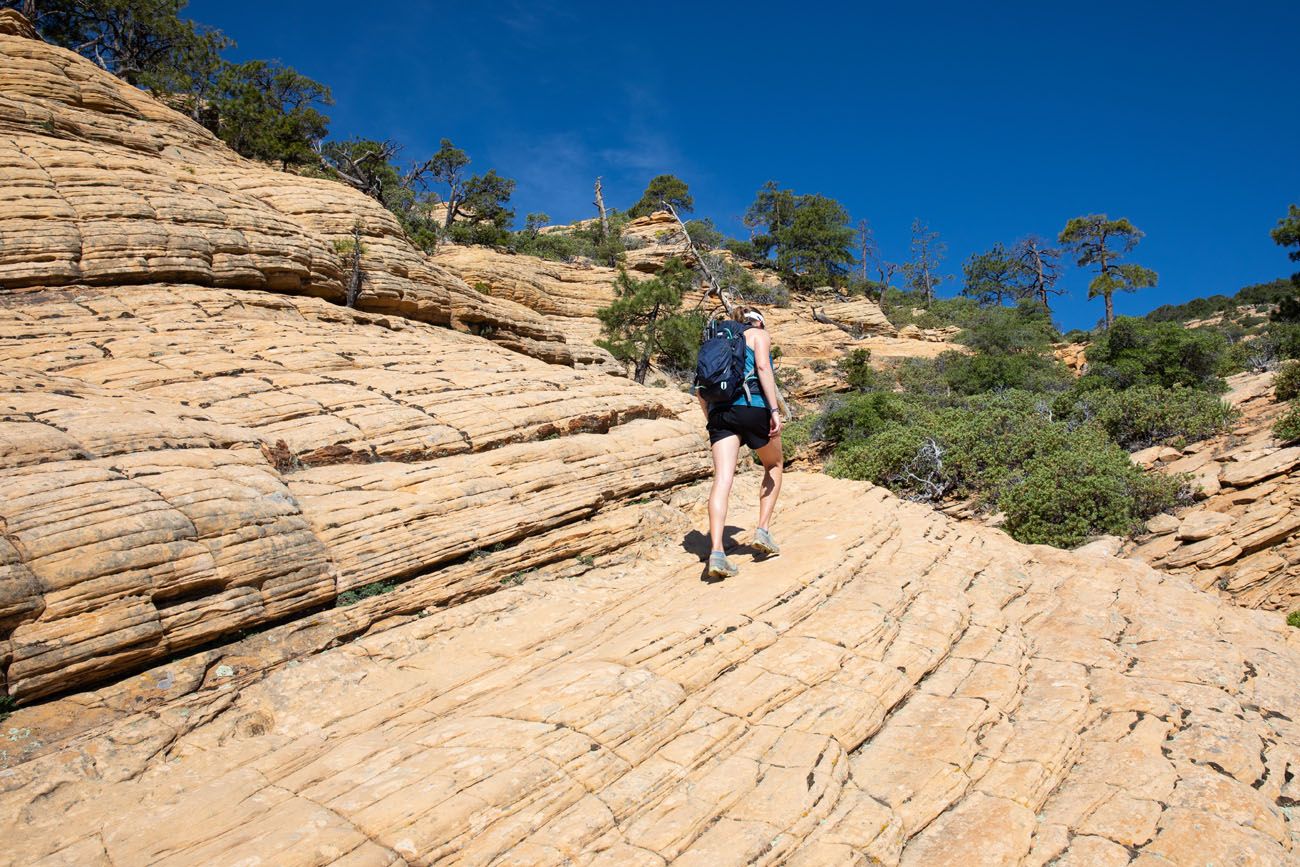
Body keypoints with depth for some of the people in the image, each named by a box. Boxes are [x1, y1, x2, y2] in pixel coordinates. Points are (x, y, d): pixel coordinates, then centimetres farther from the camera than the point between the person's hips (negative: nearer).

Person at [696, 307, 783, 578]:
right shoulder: (759, 334, 13)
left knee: (723, 479, -8)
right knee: (773, 466, 20)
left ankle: (716, 552, -21)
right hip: (751, 405, -4)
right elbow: (763, 366, -7)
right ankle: (763, 530, 9)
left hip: (720, 410, 4)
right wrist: (774, 409, -12)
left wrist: (712, 421, 25)